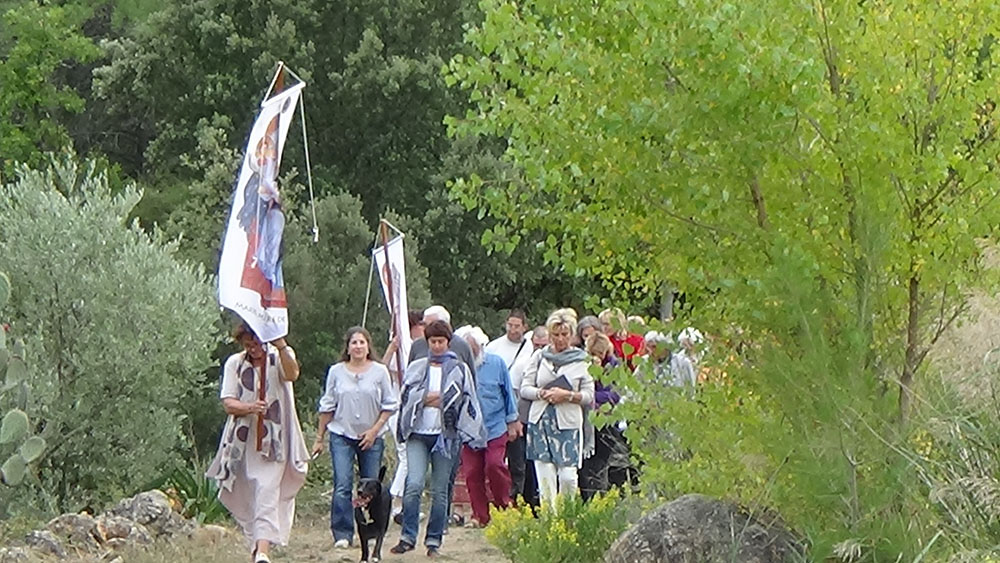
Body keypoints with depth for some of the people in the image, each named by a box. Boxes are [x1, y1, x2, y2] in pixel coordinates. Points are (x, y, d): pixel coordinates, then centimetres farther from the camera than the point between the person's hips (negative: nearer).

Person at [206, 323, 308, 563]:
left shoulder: (279, 358, 1)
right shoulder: (234, 363, 6)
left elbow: (292, 374, -23)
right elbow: (228, 403, -2)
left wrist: (281, 346, -39)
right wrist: (249, 408, -23)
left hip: (273, 441, -3)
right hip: (242, 441, 3)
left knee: (268, 492, -17)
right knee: (246, 497, 7)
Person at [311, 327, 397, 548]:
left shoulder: (379, 371, 1)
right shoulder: (336, 372, 4)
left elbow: (389, 404, 4)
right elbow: (327, 406, 10)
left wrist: (374, 430, -6)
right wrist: (319, 437, 10)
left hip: (371, 438, 0)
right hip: (341, 435, 0)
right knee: (342, 485, -11)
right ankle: (342, 534, -8)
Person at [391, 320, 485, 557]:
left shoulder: (459, 369, 8)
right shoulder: (416, 368, 12)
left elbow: (467, 402, 5)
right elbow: (406, 396, 7)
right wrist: (428, 398, -5)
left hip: (446, 434, -1)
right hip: (418, 433, 1)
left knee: (440, 491, 2)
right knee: (413, 485, -13)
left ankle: (434, 540, 9)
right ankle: (408, 537, -6)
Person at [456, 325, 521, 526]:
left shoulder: (496, 363, 1)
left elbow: (508, 393, 10)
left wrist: (512, 422, 12)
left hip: (495, 427, -1)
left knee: (494, 464, -17)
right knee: (472, 473, -1)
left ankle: (505, 504, 5)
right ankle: (480, 515, 11)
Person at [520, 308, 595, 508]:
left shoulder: (581, 360, 5)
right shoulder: (540, 357, 10)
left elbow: (589, 396, 3)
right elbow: (524, 388, 9)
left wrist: (568, 395, -12)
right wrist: (543, 394, -9)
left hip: (568, 424, -2)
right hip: (541, 422, 2)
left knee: (568, 475, -9)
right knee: (545, 475, -5)